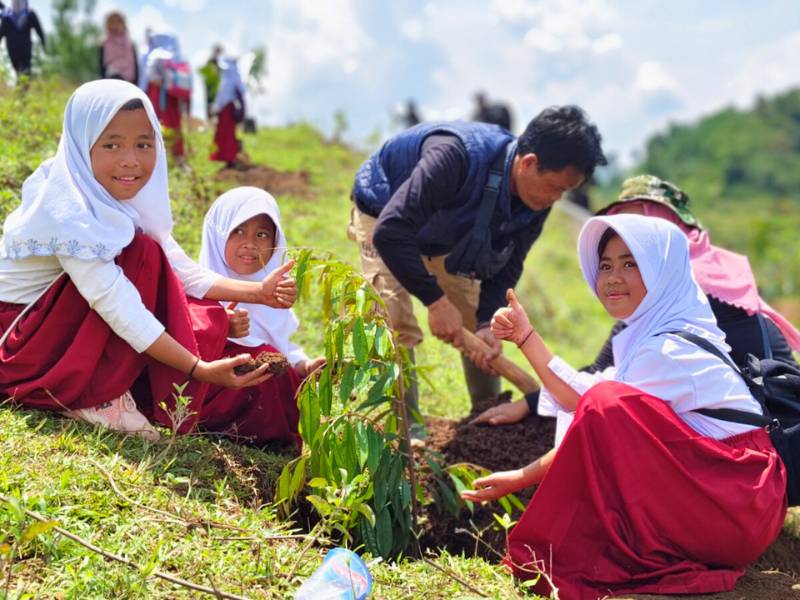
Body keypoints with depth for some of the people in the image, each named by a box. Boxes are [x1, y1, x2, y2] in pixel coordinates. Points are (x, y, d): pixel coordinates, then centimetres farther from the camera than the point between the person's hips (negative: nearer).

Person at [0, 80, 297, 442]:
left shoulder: (129, 201, -2)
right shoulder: (69, 213, -27)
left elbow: (182, 273, 0)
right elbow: (115, 304, -32)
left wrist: (258, 293, -12)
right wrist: (199, 369, -33)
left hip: (66, 332, 8)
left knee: (209, 320, -5)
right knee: (142, 256, -25)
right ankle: (93, 396, -19)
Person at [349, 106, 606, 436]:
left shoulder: (536, 203, -21)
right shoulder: (457, 156, -44)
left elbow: (504, 269, -12)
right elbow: (390, 232, -46)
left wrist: (487, 324, -27)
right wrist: (435, 300, -41)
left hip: (445, 232, 6)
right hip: (383, 213, -6)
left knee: (478, 328, 5)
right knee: (397, 323, -19)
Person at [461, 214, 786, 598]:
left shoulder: (670, 350, -17)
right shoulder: (648, 335, 12)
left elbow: (594, 408, -17)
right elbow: (579, 397, 7)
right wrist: (525, 336, 3)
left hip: (737, 506, -10)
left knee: (607, 406, -26)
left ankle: (569, 563, -16)